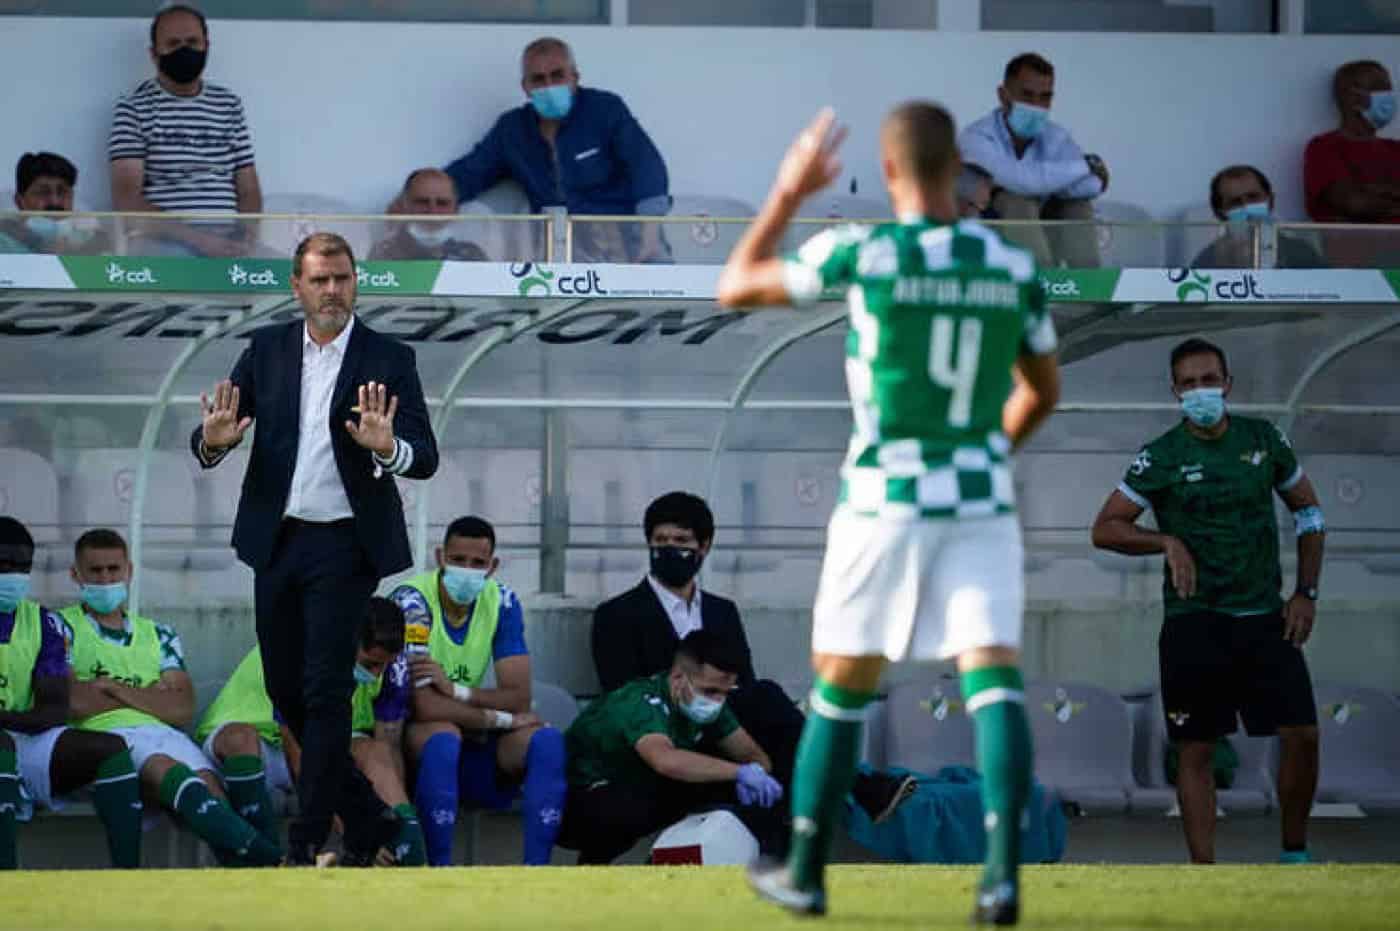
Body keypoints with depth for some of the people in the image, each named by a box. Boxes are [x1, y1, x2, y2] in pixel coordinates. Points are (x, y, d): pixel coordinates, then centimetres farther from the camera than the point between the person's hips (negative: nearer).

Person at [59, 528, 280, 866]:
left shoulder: (158, 636, 29)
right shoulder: (64, 627, 18)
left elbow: (182, 709, 12)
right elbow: (72, 703, -1)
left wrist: (113, 688, 4)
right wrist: (150, 696, 9)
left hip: (161, 733, 5)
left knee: (208, 783, -31)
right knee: (167, 772, -38)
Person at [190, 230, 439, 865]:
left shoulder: (388, 360, -4)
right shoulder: (266, 349, 5)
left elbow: (425, 458, -10)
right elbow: (207, 440, 2)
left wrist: (388, 447, -32)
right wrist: (214, 439, -22)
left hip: (344, 546, -4)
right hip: (276, 543, 4)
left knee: (326, 691, -7)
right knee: (286, 689, 10)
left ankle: (307, 841, -2)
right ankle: (367, 819, 24)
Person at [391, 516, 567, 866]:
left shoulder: (502, 603, -1)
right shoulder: (412, 601, -17)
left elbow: (519, 698, -8)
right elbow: (423, 706, -25)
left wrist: (455, 689, -25)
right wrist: (503, 719, -19)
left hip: (476, 746, 5)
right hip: (416, 740, -5)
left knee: (547, 740, -19)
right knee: (443, 738, -37)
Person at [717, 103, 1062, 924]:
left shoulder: (860, 254, -11)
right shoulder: (1015, 268, 2)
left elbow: (735, 288, 4)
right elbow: (1043, 393, 17)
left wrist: (790, 191, 13)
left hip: (884, 499, -2)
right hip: (984, 502, 2)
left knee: (843, 685, 12)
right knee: (995, 679, -4)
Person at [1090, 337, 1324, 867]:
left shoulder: (1264, 441, 6)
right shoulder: (1161, 457, -3)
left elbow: (1307, 510, 16)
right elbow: (1105, 529, -1)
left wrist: (1306, 593, 7)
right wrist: (1167, 541, -17)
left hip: (1265, 619, 2)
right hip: (1194, 623, -2)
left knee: (1302, 735, -5)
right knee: (1196, 752, -1)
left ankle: (1294, 854, 13)